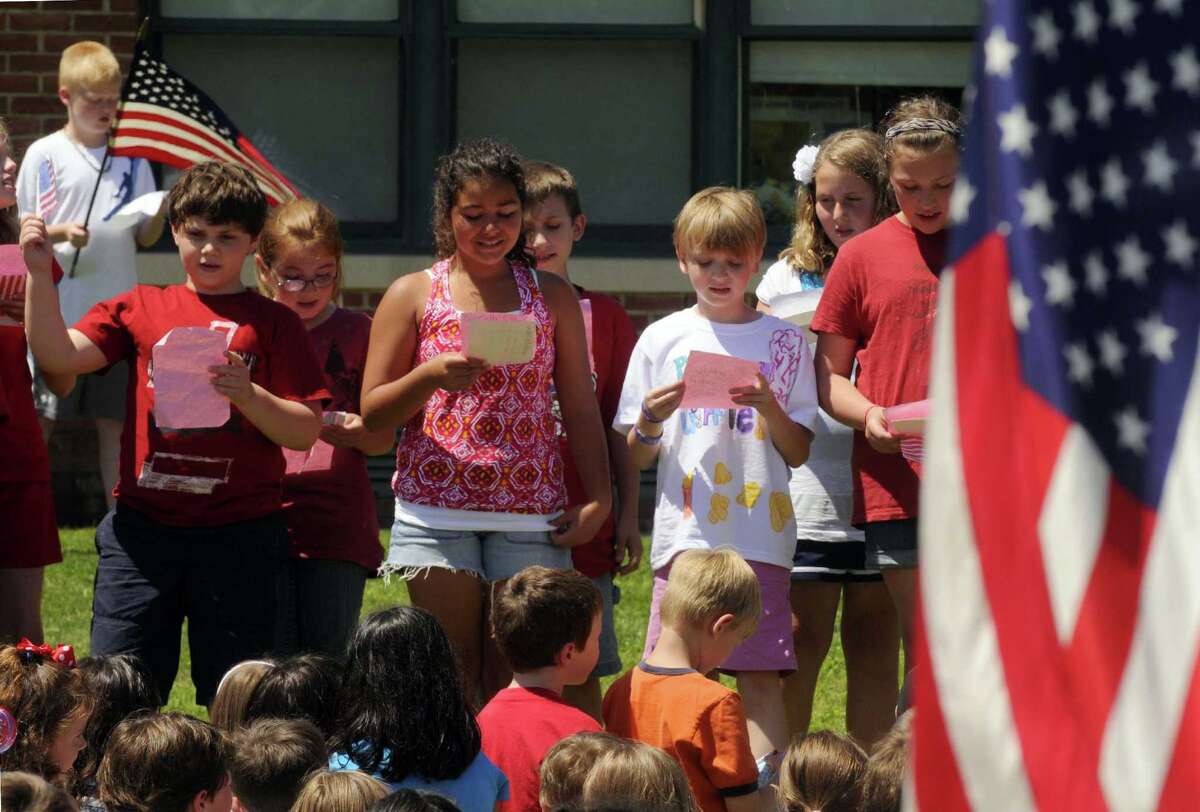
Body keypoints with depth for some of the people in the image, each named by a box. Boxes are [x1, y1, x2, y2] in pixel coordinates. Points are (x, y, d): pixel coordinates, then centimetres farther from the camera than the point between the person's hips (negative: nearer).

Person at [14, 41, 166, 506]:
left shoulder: (131, 157, 10)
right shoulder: (45, 155, 0)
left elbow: (145, 238, 11)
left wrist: (162, 213, -10)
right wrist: (61, 232, -19)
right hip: (58, 314, -3)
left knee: (115, 422, 6)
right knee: (40, 421, -2)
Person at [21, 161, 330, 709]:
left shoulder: (272, 324, 7)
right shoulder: (138, 309, 12)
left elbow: (306, 432, 1)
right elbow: (57, 356, -1)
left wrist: (248, 396, -15)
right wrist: (39, 273, -10)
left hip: (239, 536, -1)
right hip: (143, 529, 1)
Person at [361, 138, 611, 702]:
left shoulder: (551, 297, 11)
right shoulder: (414, 296, 5)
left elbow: (580, 408, 11)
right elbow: (372, 414, 3)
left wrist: (597, 497, 0)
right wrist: (430, 377, -16)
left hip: (530, 516, 1)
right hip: (438, 513, -1)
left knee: (513, 681, 0)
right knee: (450, 682, -3)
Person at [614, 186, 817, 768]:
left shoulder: (783, 341, 8)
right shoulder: (663, 339, 10)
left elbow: (798, 453, 8)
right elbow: (636, 458, 13)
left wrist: (771, 409, -10)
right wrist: (649, 421, -9)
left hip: (759, 536, -1)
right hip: (684, 533, 1)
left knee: (760, 674, -5)